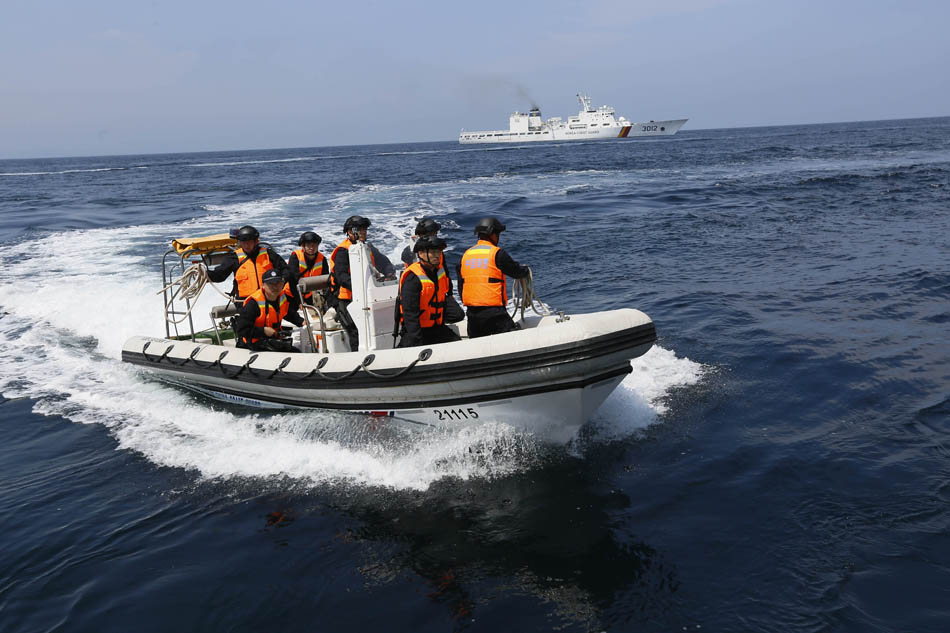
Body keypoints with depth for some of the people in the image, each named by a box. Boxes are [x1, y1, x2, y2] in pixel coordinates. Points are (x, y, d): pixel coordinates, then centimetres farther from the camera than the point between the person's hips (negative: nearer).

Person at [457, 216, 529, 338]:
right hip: (494, 312, -6)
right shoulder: (497, 253, -8)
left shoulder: (466, 255, 11)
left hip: (472, 313, 6)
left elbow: (460, 286, 15)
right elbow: (517, 271, 1)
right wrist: (526, 270, 23)